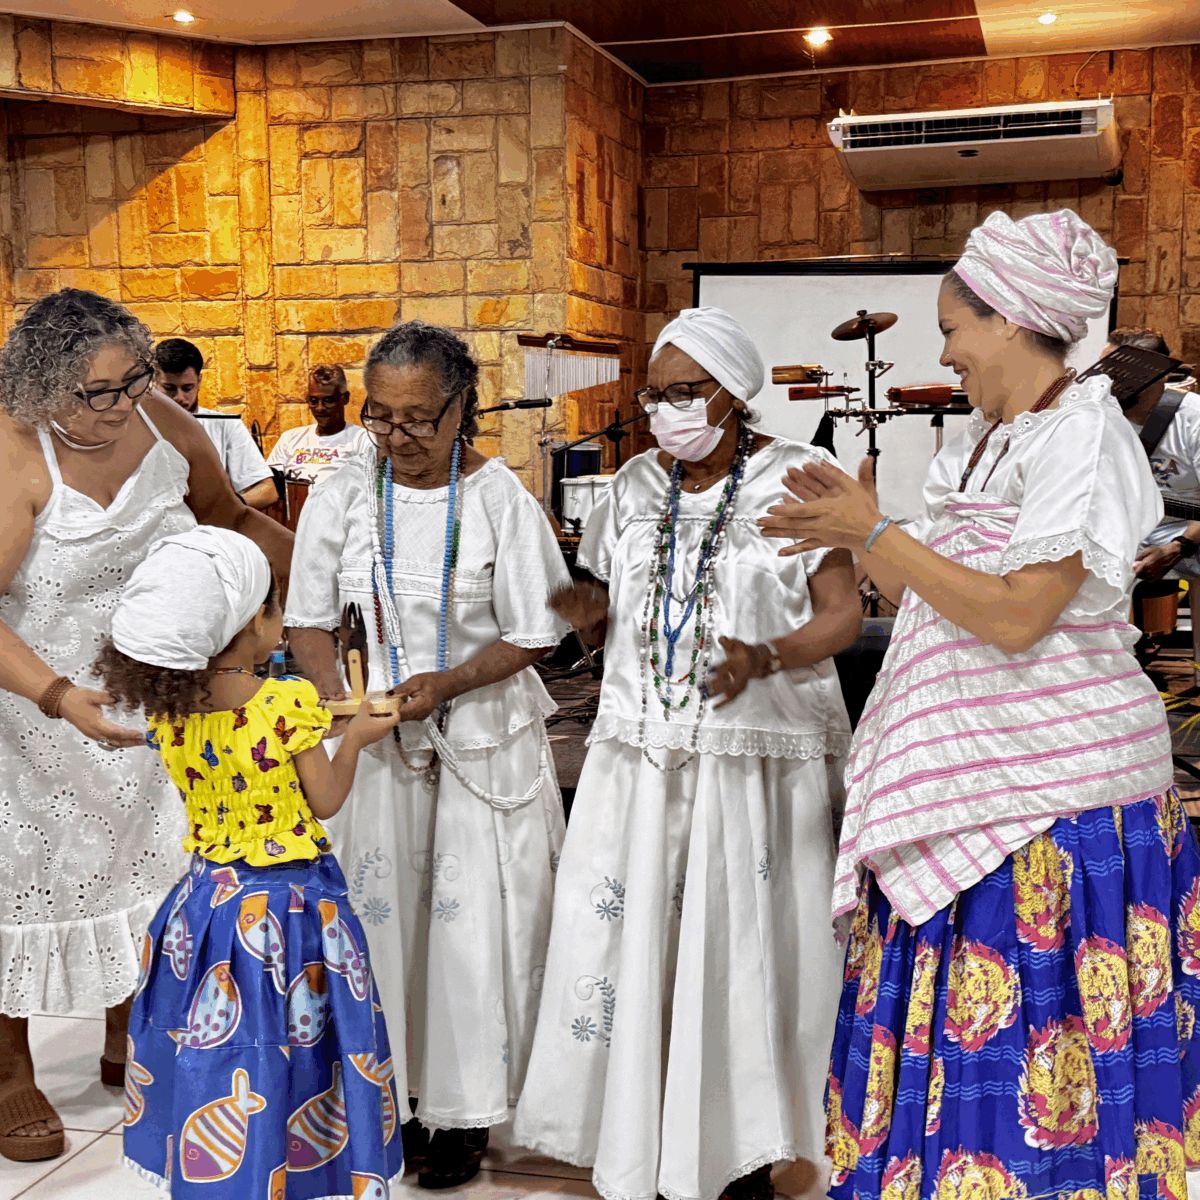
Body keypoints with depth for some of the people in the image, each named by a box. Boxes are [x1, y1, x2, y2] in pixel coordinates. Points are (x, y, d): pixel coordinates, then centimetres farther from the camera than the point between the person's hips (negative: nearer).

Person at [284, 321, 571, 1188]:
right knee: (382, 912, 8)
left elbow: (534, 635, -6)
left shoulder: (501, 499, -10)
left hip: (484, 736, -2)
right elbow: (309, 621, 5)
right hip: (379, 734, 2)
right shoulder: (342, 498, -2)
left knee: (476, 923, 2)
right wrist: (338, 702, -12)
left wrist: (447, 682, -19)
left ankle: (464, 1110, 18)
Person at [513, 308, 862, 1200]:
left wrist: (767, 657, -27)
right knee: (633, 940, 3)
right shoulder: (638, 483, 11)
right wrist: (588, 608, -3)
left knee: (745, 944, 1)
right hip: (642, 750, 4)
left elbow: (843, 613, -9)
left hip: (758, 754, -4)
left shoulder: (798, 477, -4)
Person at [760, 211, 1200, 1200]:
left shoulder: (1080, 434, -13)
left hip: (1056, 794, -8)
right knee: (946, 1028, 12)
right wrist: (850, 531, 5)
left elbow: (1017, 615, -21)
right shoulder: (988, 439, 15)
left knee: (1018, 1037, -1)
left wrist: (876, 531, -15)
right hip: (973, 782, 8)